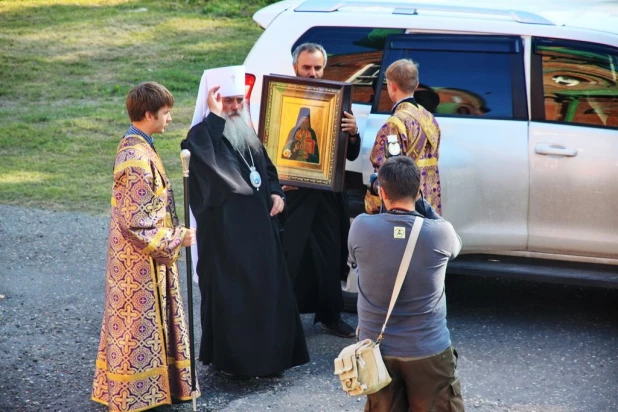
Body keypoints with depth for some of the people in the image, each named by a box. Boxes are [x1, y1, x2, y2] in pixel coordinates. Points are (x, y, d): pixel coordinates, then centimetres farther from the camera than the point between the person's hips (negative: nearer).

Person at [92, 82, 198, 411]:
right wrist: (176, 238, -17)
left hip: (142, 255, 10)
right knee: (140, 322, 1)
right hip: (141, 260, -10)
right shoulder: (137, 159, -24)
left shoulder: (135, 147, 7)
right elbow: (137, 222, -25)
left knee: (151, 320, 17)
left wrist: (172, 234, 16)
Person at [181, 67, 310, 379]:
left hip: (259, 224, 7)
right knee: (230, 292, -3)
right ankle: (229, 360, 8)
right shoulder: (202, 135, -9)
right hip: (224, 228, -7)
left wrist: (276, 192, 6)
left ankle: (267, 355, 22)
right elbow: (207, 154, -32)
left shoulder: (248, 134, 15)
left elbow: (266, 167, 25)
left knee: (267, 289, 10)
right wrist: (215, 115, -26)